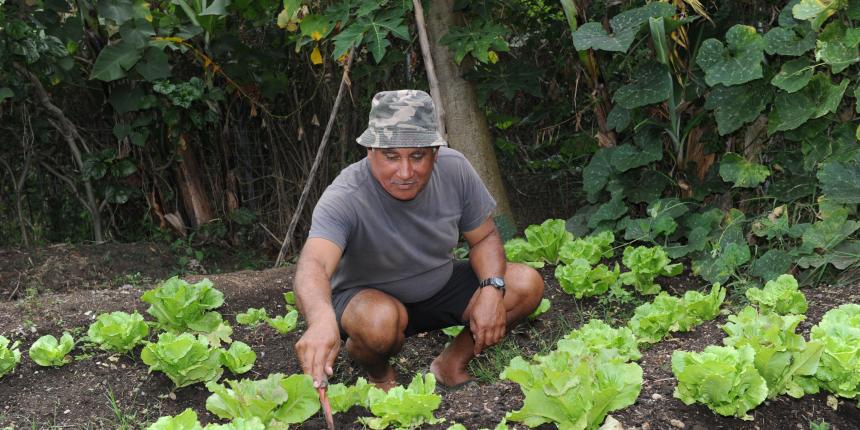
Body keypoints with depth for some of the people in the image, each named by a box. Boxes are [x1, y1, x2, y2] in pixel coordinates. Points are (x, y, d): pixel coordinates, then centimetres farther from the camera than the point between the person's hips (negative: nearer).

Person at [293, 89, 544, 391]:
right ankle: (378, 374, -2)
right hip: (365, 296, -4)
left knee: (527, 284, -14)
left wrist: (492, 288, -21)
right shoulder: (344, 199, -32)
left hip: (440, 288, 4)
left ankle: (453, 362, 5)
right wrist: (322, 319, -72)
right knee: (381, 320, -39)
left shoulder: (454, 169, -16)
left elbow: (484, 238, -1)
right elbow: (313, 266, -49)